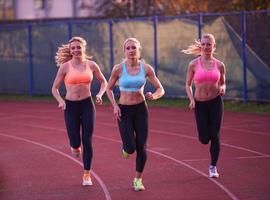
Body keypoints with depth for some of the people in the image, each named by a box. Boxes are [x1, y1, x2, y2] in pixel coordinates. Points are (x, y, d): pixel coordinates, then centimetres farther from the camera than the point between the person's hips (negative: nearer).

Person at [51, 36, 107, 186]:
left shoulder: (91, 65, 0)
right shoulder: (65, 67, -5)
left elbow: (103, 82, 14)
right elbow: (55, 88, 1)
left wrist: (100, 94, -5)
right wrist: (60, 101, -17)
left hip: (87, 105, 1)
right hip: (70, 106, -1)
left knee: (87, 141, -3)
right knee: (75, 143, -4)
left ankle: (87, 175, 10)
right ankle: (75, 146, 36)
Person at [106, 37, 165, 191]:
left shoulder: (146, 68, -6)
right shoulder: (119, 69, -9)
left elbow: (161, 90, -2)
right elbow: (109, 89, 4)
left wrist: (154, 96, -24)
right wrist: (114, 105, -10)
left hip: (141, 109, 1)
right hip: (124, 110, -1)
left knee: (141, 148, 0)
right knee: (130, 148, -12)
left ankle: (138, 180, 18)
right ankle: (126, 148, 27)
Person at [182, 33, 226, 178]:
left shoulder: (219, 65, -1)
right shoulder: (193, 65, -5)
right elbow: (188, 85, 4)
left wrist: (222, 89, -11)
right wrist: (191, 99, -11)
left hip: (216, 102, 0)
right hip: (200, 104, 0)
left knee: (215, 136, -5)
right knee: (204, 139, -4)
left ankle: (213, 167, 12)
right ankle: (205, 132, 36)